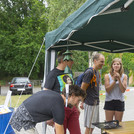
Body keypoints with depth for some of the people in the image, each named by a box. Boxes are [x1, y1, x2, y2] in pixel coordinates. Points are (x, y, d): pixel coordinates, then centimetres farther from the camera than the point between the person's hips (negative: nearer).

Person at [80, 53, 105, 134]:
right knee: (89, 126, 1)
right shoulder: (89, 72, -17)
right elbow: (82, 88, -15)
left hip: (96, 103, 9)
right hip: (90, 103, -9)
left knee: (93, 125, 17)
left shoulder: (97, 72, 11)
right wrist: (82, 102, -10)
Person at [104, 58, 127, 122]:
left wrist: (119, 79, -17)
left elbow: (123, 90, -7)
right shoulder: (107, 76, -2)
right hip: (109, 102, -1)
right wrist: (114, 80, -16)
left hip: (120, 102, 1)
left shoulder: (124, 76, 1)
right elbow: (107, 90, -8)